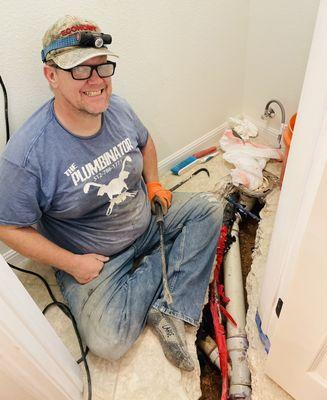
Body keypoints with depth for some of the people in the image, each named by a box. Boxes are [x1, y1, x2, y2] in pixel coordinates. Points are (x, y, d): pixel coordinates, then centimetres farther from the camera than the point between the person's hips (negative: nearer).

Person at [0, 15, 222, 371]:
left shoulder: (118, 108, -8)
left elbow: (144, 142, 13)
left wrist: (153, 183, 2)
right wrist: (72, 263, -17)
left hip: (147, 219, 6)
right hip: (92, 259, -5)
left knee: (209, 207, -5)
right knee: (108, 344, -19)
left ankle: (171, 313, -8)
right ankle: (158, 267, 6)